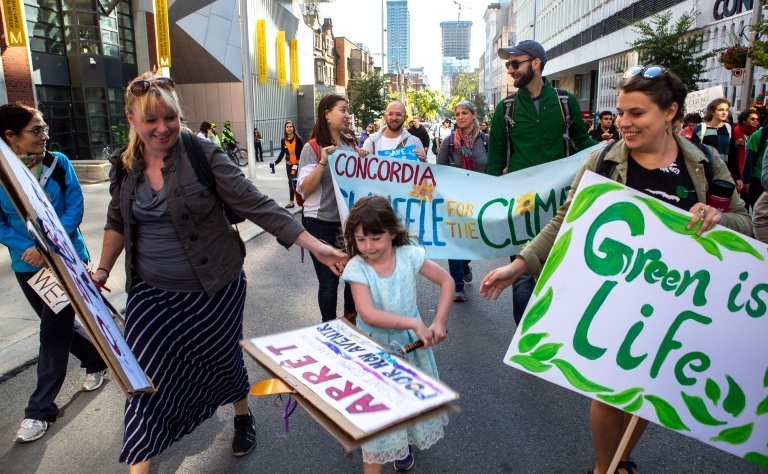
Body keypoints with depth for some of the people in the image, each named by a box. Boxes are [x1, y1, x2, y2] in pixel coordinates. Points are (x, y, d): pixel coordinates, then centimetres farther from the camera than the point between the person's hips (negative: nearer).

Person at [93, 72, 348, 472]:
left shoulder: (204, 155, -14)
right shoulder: (124, 165, 0)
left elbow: (256, 206, -19)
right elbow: (117, 222, 15)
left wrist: (315, 246, -24)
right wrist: (102, 270, 8)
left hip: (214, 290, -3)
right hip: (151, 293, 3)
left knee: (223, 360, 15)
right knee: (145, 376, 0)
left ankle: (243, 417, 46)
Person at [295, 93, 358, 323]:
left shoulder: (351, 145, 6)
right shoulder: (312, 148, -10)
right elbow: (305, 189, -16)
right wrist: (323, 163, -25)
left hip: (348, 219, 5)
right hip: (321, 222, -5)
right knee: (329, 279, 3)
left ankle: (351, 319, 35)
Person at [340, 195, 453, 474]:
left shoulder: (409, 255, -13)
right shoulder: (357, 268, -19)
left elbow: (447, 282, -6)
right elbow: (368, 315, -29)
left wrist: (439, 322, -14)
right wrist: (413, 322, -32)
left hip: (411, 343, 3)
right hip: (375, 348, -3)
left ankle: (404, 442, 46)